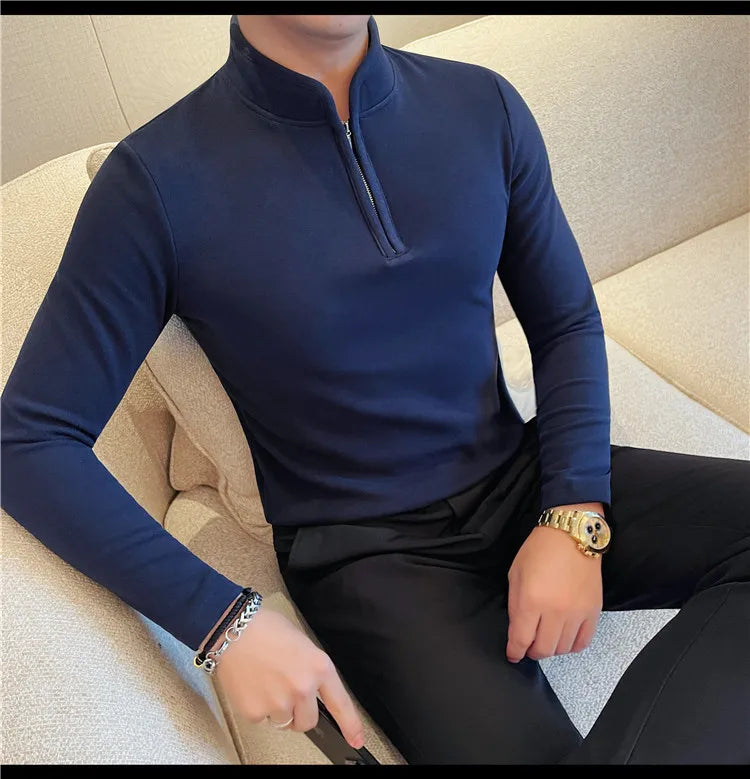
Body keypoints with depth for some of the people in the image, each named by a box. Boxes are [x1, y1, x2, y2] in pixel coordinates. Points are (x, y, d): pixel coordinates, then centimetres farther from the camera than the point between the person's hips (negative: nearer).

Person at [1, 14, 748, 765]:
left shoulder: (484, 107, 0)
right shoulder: (156, 181, -12)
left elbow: (567, 324, 6)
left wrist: (575, 515, -10)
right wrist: (222, 620, -19)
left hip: (522, 480, 5)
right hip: (366, 551, -4)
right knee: (525, 745, -28)